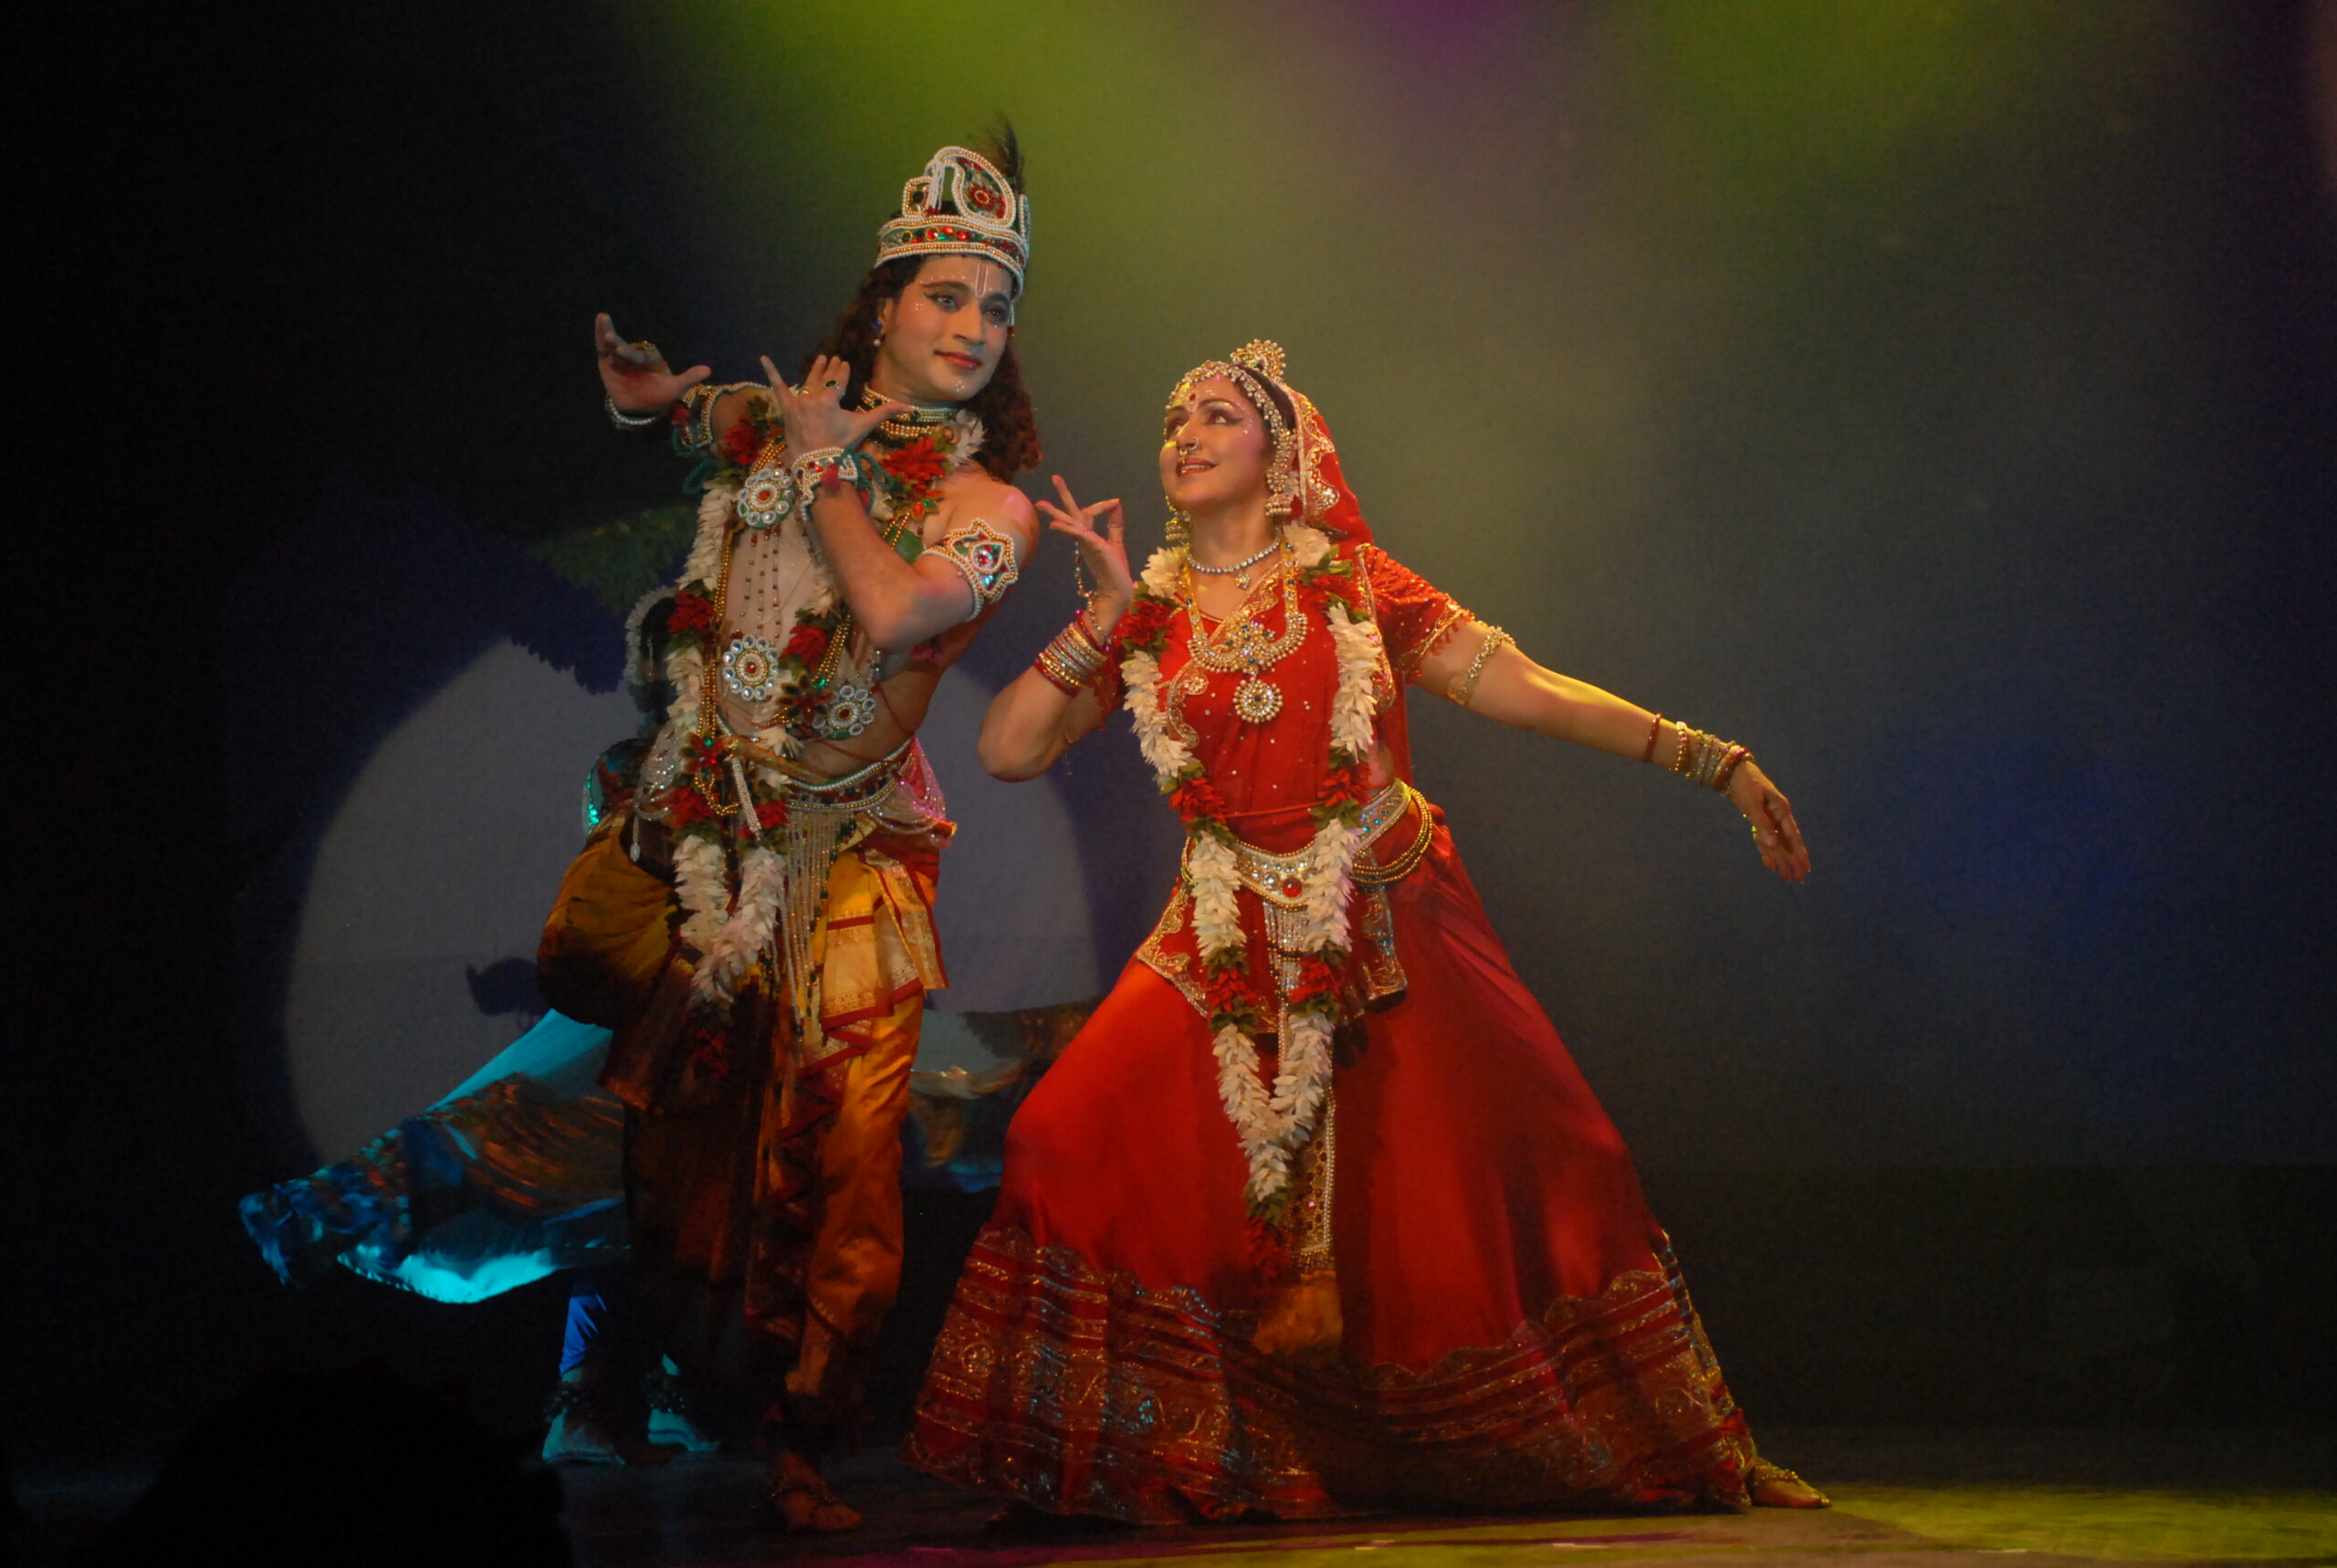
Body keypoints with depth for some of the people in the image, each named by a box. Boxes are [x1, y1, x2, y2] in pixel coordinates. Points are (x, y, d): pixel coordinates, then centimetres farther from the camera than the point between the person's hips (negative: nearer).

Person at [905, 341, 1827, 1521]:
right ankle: (1112, 1459, -5)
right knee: (1077, 1148, -18)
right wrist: (1108, 612, -5)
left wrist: (1718, 763, -9)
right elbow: (1007, 749, -1)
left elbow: (1531, 691, -2)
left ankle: (1701, 1458, 5)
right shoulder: (1144, 618, 8)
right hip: (1233, 956, 1)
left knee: (1546, 1178, -8)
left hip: (1396, 935, -1)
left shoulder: (1352, 582, 3)